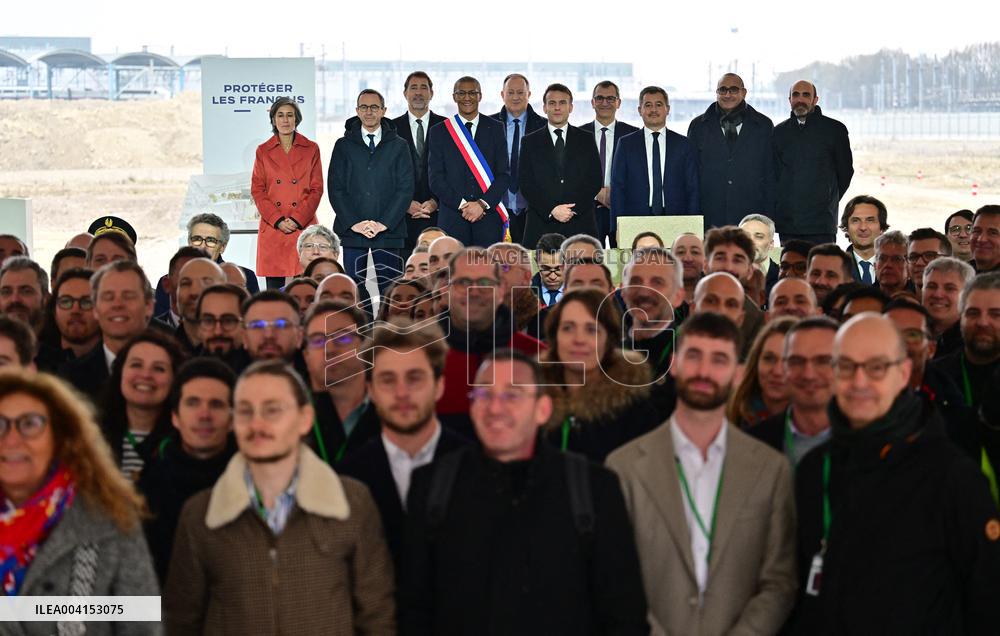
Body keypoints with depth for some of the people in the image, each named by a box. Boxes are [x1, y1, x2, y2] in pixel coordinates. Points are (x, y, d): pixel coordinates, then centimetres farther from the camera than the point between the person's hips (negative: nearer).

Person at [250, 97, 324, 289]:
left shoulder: (311, 149, 8)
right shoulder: (263, 151, 10)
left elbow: (316, 189, 4)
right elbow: (257, 190, 6)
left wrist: (297, 219, -8)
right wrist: (277, 220, -7)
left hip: (303, 226, -1)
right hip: (272, 228, 1)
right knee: (274, 288, 0)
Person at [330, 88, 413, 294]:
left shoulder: (399, 146, 9)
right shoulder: (344, 146, 10)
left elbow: (405, 188, 1)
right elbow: (335, 188, 4)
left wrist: (384, 223, -9)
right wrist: (354, 223, -9)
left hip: (388, 230, -1)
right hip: (351, 230, 1)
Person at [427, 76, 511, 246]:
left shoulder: (495, 128, 9)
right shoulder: (439, 132, 8)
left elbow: (504, 175, 4)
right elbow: (435, 179, 2)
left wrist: (482, 204, -9)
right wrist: (462, 204, -9)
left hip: (488, 216, 0)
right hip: (452, 218, 0)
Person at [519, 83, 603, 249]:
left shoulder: (586, 140, 13)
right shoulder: (530, 142, 11)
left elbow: (595, 181, 6)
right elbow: (525, 183, 3)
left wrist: (574, 208, -9)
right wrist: (551, 210, -10)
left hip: (580, 225, 1)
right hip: (541, 225, 0)